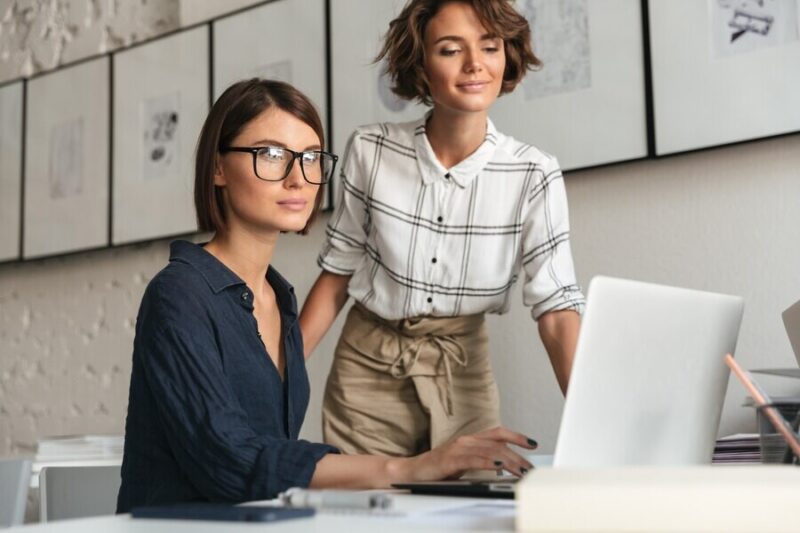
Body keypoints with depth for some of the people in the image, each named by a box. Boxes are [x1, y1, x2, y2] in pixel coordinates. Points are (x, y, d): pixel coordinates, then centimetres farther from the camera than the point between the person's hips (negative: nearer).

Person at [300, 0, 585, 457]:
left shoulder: (534, 176, -13)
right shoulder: (370, 151, -11)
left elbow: (558, 306, -15)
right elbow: (337, 274, -1)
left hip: (465, 373, 0)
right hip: (367, 368, 0)